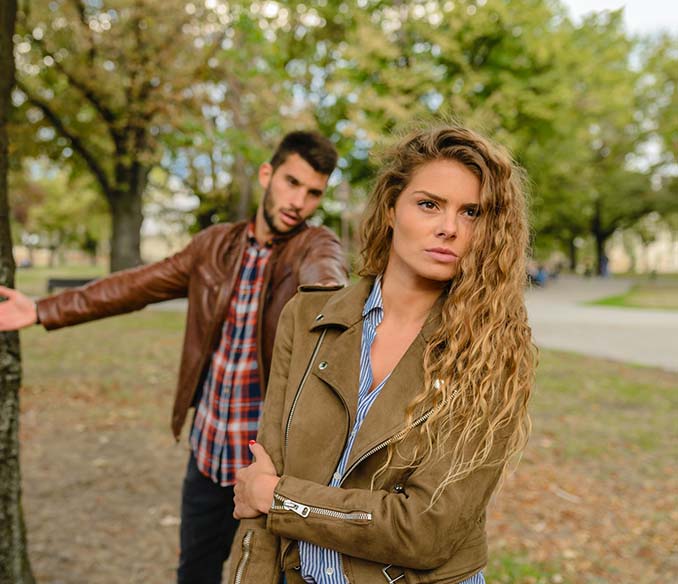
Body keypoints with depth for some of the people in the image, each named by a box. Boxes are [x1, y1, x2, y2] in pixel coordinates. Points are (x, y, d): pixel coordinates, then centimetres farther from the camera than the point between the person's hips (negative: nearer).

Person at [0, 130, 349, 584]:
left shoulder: (318, 244, -11)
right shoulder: (215, 244, 2)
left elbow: (325, 272, -34)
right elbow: (138, 285, 10)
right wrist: (44, 311, 11)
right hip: (209, 445, 4)